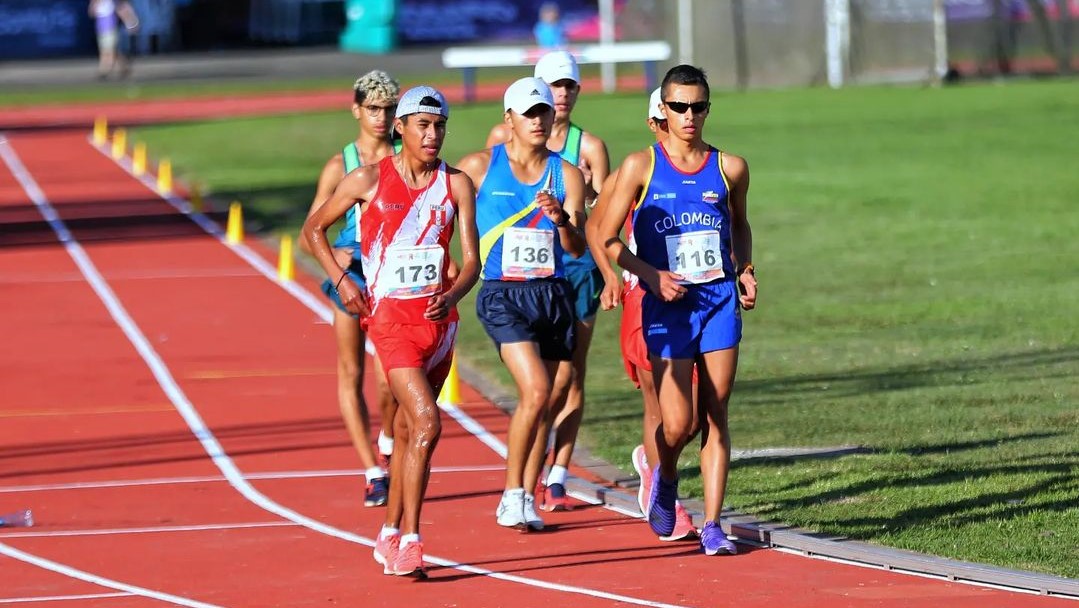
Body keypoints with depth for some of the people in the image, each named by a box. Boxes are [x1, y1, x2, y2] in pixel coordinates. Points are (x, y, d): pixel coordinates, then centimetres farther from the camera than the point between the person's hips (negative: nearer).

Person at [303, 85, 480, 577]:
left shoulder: (456, 184, 3)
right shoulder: (369, 180, -4)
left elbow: (472, 259, -2)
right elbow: (314, 229, 8)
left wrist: (452, 295, -21)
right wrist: (340, 279, -5)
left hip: (438, 316, 4)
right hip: (390, 315, -4)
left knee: (408, 430, 15)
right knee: (426, 422, -19)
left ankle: (391, 535, 29)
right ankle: (409, 540, -15)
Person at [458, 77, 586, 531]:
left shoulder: (566, 174, 4)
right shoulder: (481, 166, -1)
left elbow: (577, 247, -4)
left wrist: (562, 219, -23)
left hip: (554, 295, 4)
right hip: (503, 294, -3)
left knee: (542, 401, 7)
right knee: (535, 391, -20)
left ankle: (525, 501, 20)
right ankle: (512, 493, -8)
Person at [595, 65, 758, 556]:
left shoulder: (729, 168, 6)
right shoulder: (641, 166, -2)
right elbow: (605, 239, 0)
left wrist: (744, 270, 8)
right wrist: (652, 275, -12)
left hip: (720, 299, 2)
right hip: (668, 305, -2)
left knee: (715, 417, -2)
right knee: (677, 424, -6)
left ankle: (712, 526, 1)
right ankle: (665, 477, 27)